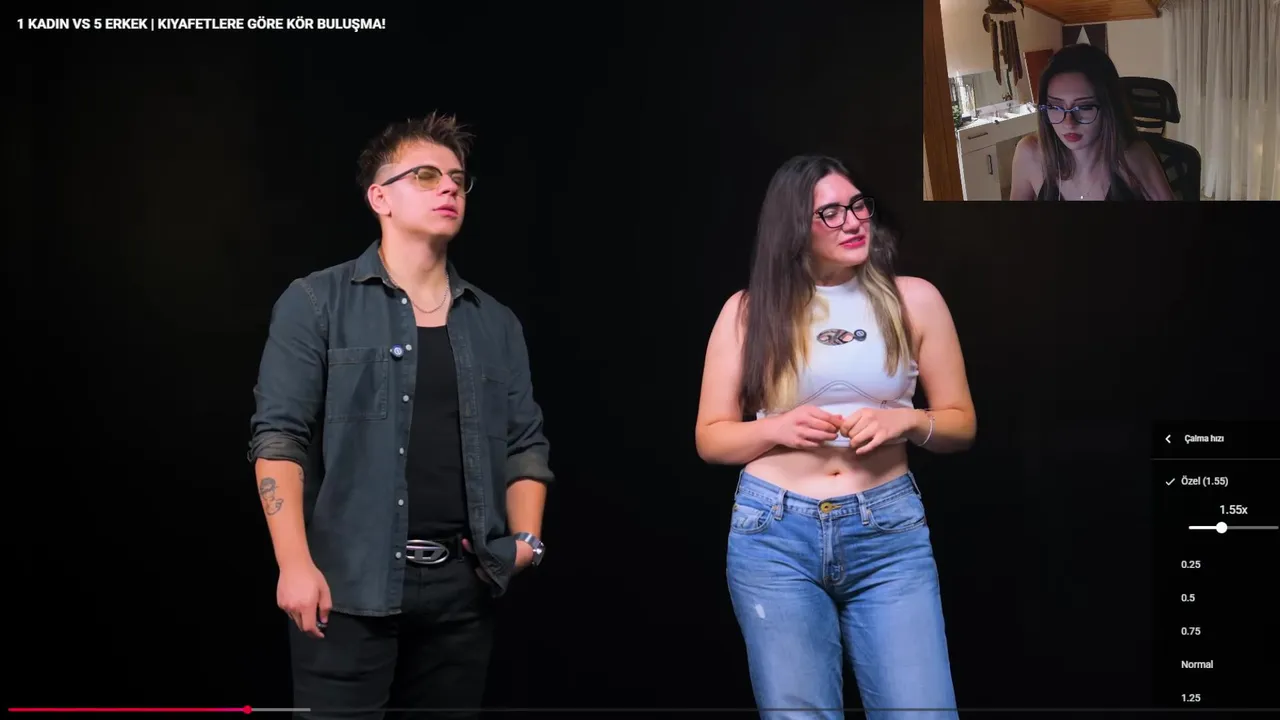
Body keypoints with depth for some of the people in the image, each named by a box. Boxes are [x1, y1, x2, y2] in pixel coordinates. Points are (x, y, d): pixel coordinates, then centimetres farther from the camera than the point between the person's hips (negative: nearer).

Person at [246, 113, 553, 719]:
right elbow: (279, 437, -6)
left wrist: (526, 538, -2)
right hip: (349, 585, -4)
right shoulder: (317, 304, 0)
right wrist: (295, 564, -16)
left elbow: (525, 444, 15)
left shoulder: (496, 324, 13)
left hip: (462, 586, 4)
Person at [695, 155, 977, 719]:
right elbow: (709, 438, 8)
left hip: (890, 531, 0)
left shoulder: (913, 300, 5)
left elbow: (961, 423, 11)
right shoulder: (750, 310, 4)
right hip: (772, 533, 0)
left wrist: (906, 421, -10)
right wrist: (777, 429, -11)